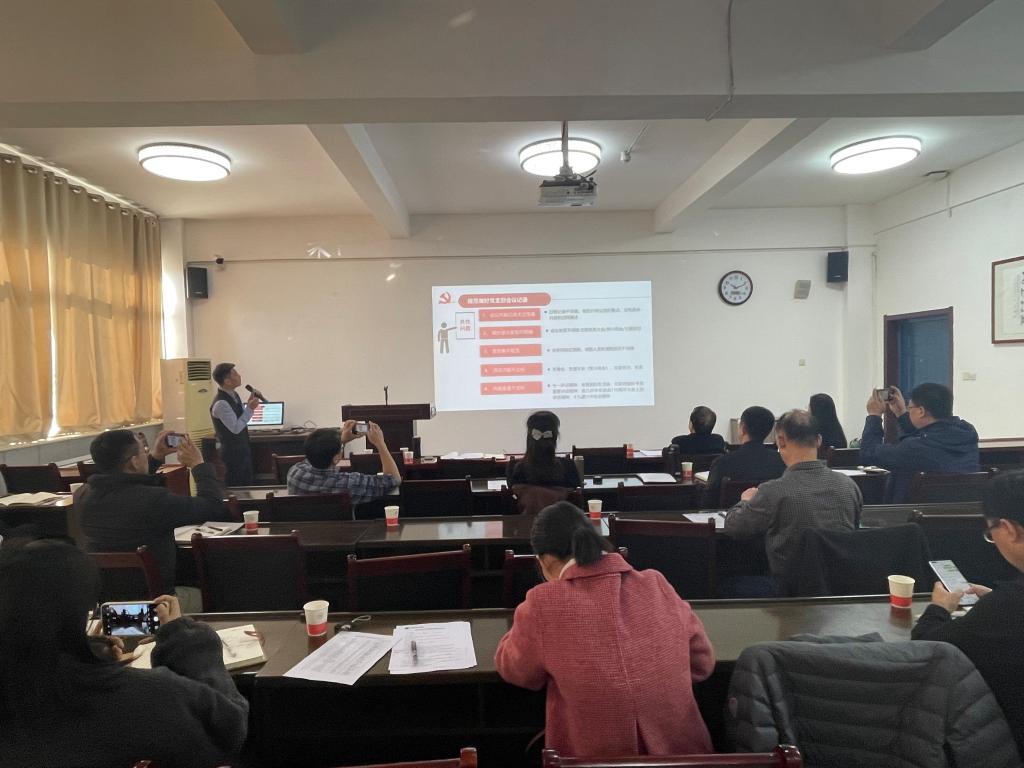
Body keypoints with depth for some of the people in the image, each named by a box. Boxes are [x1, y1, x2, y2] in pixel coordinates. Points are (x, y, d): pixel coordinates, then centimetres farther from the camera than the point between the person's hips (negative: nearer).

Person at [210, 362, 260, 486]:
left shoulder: (234, 395, 4)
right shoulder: (221, 403, -24)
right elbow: (236, 428, -24)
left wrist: (249, 404, -1)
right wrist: (250, 408, -21)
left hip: (242, 448, 9)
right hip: (233, 452, -9)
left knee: (247, 484, 17)